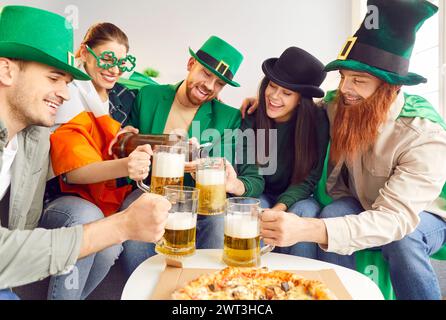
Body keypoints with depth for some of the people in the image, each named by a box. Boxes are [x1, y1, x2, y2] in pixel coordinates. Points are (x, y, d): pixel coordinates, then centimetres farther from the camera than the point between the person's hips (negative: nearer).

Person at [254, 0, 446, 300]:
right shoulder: (338, 105, -17)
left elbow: (396, 218, -41)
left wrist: (307, 230, -56)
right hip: (362, 207, 3)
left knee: (402, 238, -36)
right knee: (333, 215, -30)